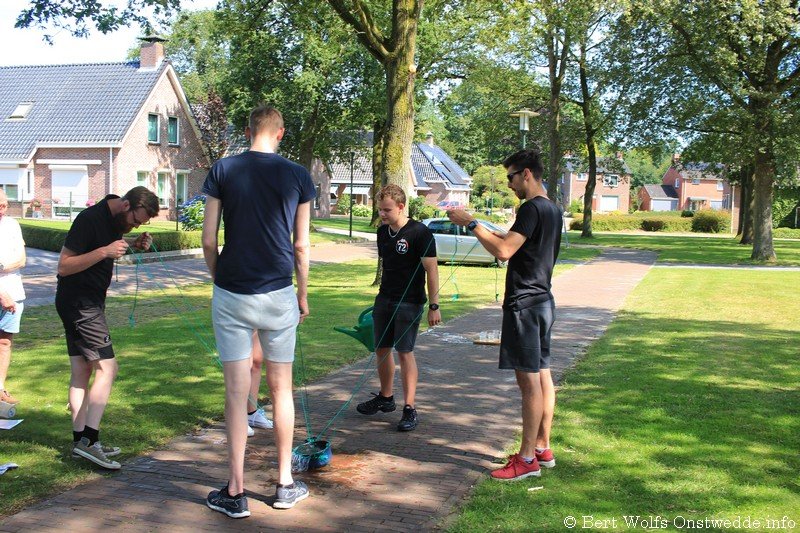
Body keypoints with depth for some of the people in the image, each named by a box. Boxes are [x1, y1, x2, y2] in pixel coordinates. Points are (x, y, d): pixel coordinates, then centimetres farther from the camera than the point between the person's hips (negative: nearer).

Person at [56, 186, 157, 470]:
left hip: (88, 302, 10)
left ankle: (80, 439, 14)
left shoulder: (115, 218, 7)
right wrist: (104, 252, -29)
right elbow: (64, 266, -21)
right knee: (107, 367, -12)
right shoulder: (89, 219, -21)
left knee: (81, 370, 10)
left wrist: (133, 244, 4)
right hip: (79, 302, -10)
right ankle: (89, 439, -12)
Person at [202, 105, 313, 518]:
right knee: (281, 389, 12)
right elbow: (301, 246, 2)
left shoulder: (222, 171, -1)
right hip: (278, 295, 1)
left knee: (237, 391, 3)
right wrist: (303, 294, 14)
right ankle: (285, 485, 21)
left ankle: (235, 492, 7)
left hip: (231, 295, 0)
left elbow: (208, 240, -2)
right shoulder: (298, 176, 0)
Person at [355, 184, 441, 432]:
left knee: (405, 352, -7)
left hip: (409, 302, -7)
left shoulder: (419, 233, -14)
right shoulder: (383, 232, 8)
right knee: (381, 349, 13)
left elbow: (431, 269, -14)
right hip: (384, 299, 7)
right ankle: (385, 397, 31)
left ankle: (410, 409, -1)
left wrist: (434, 305, -16)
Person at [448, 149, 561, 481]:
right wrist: (480, 228, 19)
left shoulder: (532, 208, -16)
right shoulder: (552, 209, 15)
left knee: (529, 380, -7)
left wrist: (471, 224, -17)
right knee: (542, 376, 13)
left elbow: (503, 251, -24)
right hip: (543, 300, 10)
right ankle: (543, 449, 22)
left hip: (524, 303, -10)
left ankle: (527, 459, -2)